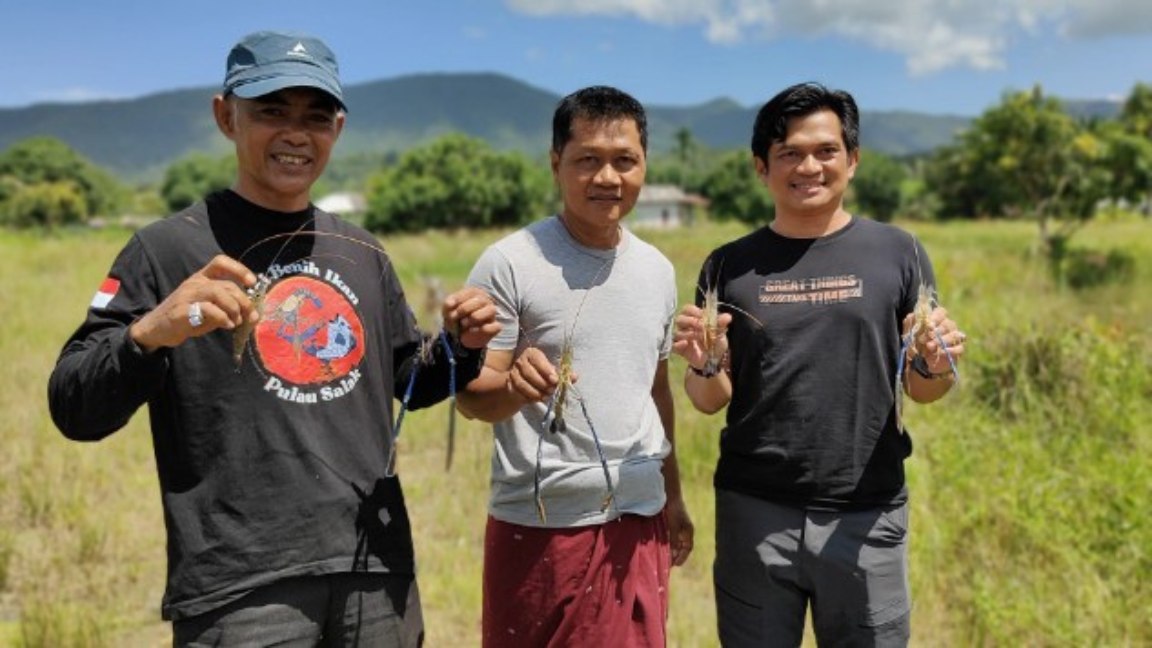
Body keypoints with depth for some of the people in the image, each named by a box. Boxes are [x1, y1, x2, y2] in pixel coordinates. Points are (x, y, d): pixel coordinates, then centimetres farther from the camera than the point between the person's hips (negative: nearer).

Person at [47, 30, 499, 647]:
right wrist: (149, 333, -26)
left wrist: (462, 348, -2)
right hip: (241, 588, -4)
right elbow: (75, 412, -8)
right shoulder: (169, 248, -6)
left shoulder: (363, 254, 9)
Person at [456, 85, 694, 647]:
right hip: (537, 527, -5)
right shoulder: (510, 263, -11)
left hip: (638, 522, 5)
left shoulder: (657, 270, 7)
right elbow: (470, 397, -11)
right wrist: (514, 386, -33)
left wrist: (673, 495, 18)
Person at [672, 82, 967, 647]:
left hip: (867, 515, 0)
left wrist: (934, 364, -15)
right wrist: (703, 364, -16)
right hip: (755, 513, 0)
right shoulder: (730, 266, 2)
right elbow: (711, 402, 5)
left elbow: (920, 391, 6)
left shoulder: (896, 252, 2)